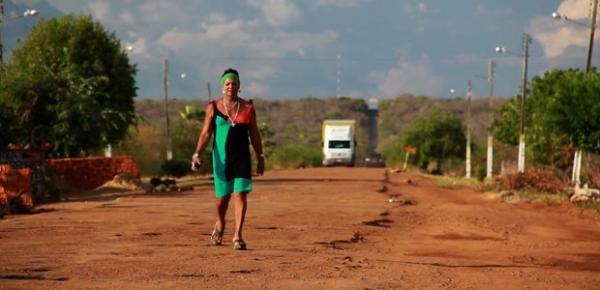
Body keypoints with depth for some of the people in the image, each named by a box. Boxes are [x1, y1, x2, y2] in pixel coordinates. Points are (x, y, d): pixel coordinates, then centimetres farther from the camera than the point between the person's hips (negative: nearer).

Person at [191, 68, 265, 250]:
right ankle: (220, 225, 38)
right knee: (222, 196, 7)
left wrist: (260, 157, 9)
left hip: (242, 158, 0)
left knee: (240, 194, -10)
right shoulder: (213, 107, 2)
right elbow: (206, 133, -1)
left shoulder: (248, 108, 4)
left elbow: (254, 134, 9)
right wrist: (197, 154, -11)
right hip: (221, 158, 0)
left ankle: (237, 236, -7)